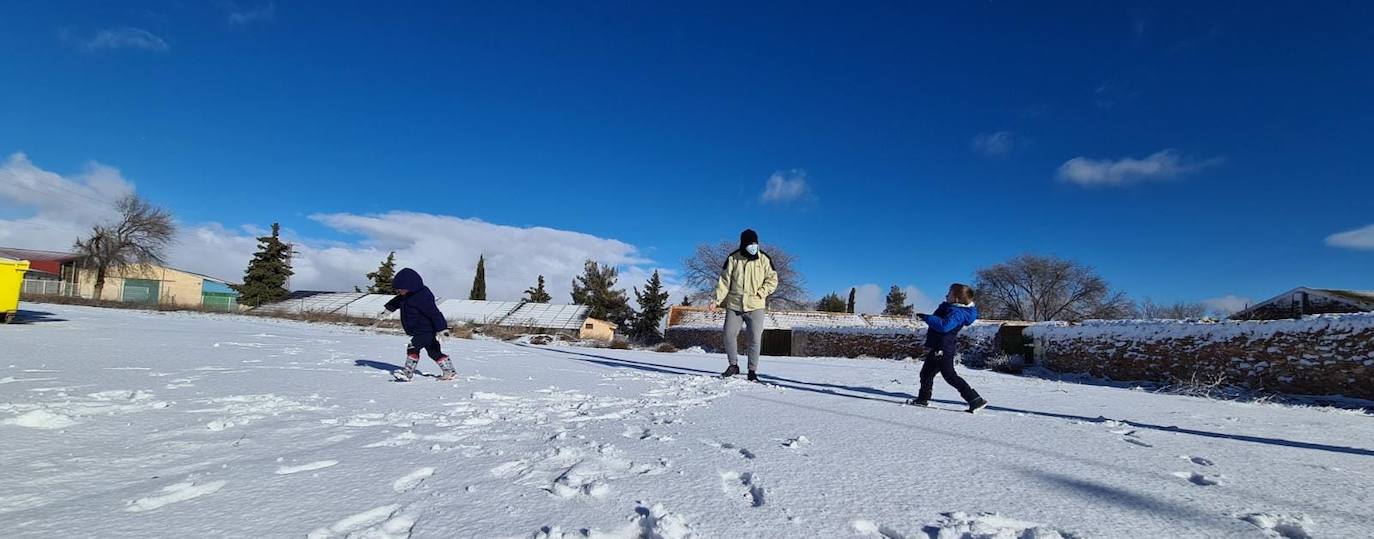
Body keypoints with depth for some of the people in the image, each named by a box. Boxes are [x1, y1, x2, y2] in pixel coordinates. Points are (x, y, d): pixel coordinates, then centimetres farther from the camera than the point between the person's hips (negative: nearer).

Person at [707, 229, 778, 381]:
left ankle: (753, 371, 9)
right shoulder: (733, 259, 2)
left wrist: (761, 293, -9)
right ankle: (733, 365, 17)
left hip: (756, 306, -1)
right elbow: (724, 281, 1)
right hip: (734, 305, 1)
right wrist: (717, 300, -9)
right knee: (729, 335, -2)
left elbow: (772, 279, 6)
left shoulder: (764, 259, 2)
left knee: (755, 338, -2)